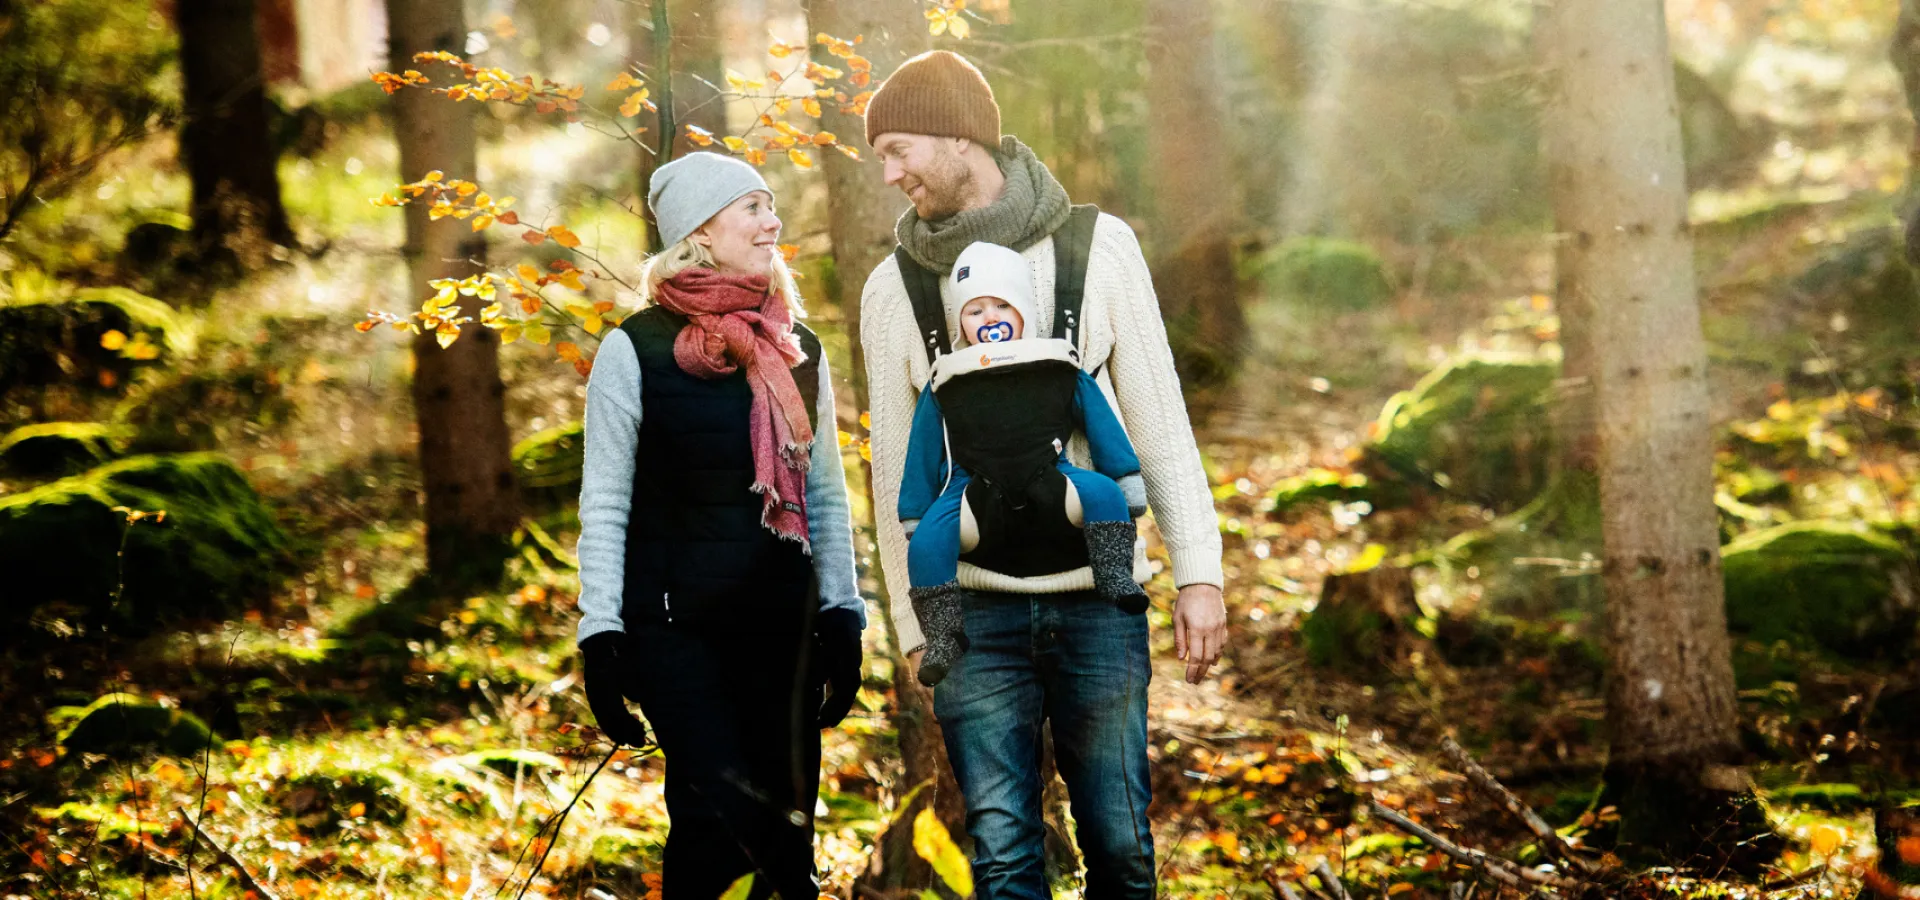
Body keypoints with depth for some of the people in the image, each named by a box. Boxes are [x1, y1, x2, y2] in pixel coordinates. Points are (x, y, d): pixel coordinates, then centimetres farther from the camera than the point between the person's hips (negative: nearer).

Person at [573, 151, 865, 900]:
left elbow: (826, 494, 17)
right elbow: (604, 505, -2)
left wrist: (842, 615, 9)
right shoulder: (637, 348, -2)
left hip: (782, 626, 5)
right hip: (678, 626, -5)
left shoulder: (799, 351, 13)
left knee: (785, 830, 1)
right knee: (728, 817, -20)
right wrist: (600, 634, -7)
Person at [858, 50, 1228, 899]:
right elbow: (896, 470, 9)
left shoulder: (1097, 247, 0)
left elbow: (1159, 421, 1)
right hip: (976, 611, 1)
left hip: (1099, 600, -1)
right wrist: (914, 627, 7)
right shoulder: (893, 288, 4)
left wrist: (1199, 573, -6)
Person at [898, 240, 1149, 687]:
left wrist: (1128, 490, 12)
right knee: (929, 540, -27)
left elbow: (1103, 429, 15)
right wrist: (913, 518, 13)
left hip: (1049, 488, 1)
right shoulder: (946, 388, 10)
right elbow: (922, 459, 15)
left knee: (1104, 493, -26)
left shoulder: (1060, 372, 11)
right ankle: (943, 635, -19)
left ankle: (1115, 580, -17)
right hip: (974, 493, 0)